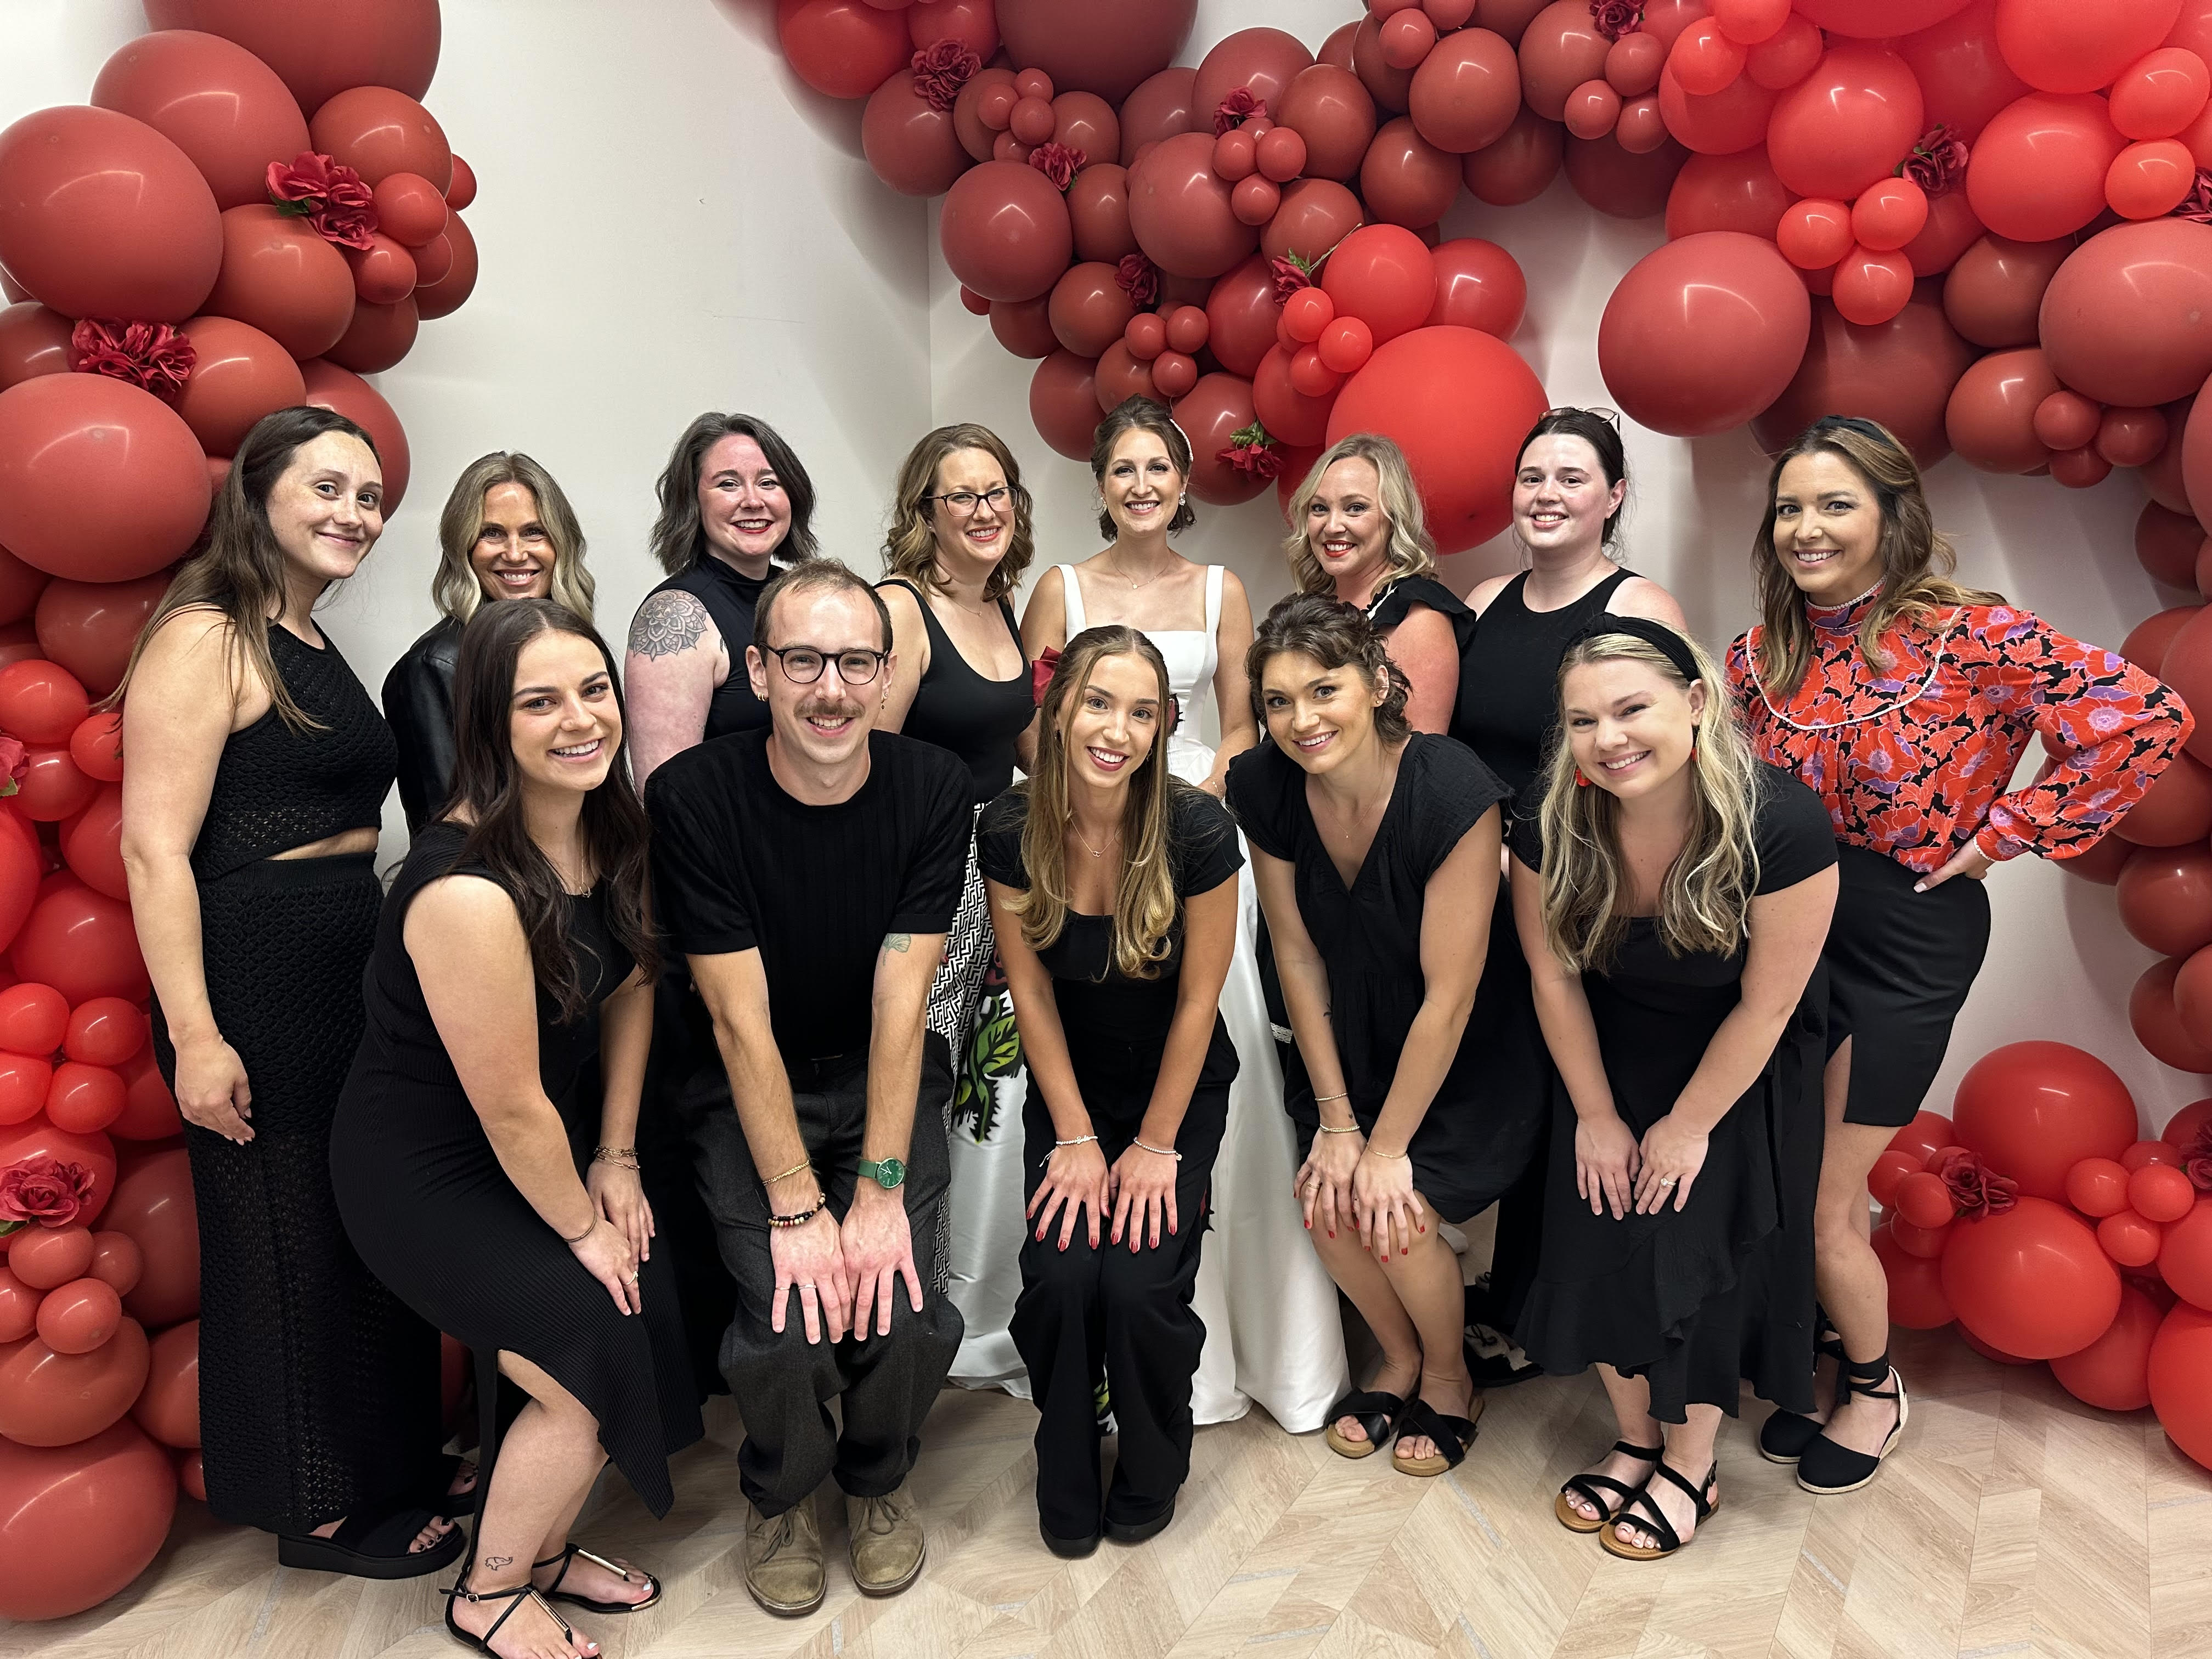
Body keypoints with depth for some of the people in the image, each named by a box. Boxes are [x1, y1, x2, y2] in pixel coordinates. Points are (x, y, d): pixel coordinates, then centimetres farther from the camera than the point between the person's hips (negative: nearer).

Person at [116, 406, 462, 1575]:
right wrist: (195, 1034, -21)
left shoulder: (315, 648, 14)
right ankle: (318, 1509, 24)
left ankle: (388, 1464, 34)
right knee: (288, 1241, 5)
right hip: (256, 989, -8)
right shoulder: (205, 639, -11)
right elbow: (153, 846, -17)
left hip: (356, 975, 8)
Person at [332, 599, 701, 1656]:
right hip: (424, 1173, -7)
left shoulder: (607, 826, -7)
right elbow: (510, 1108, -23)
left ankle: (541, 1548, 28)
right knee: (597, 1353, -10)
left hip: (550, 1144, 7)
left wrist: (617, 1157, 3)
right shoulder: (468, 888, -32)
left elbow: (631, 986, 5)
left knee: (669, 1313, 1)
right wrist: (581, 1226, -9)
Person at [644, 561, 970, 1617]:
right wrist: (796, 1206, -20)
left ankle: (878, 1478, 20)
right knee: (787, 1330, -19)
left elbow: (899, 1001, -13)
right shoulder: (693, 798, -16)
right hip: (748, 1093, -1)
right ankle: (781, 1496, 18)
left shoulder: (934, 791, -11)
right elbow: (740, 1019, -17)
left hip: (885, 1082, 1)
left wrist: (879, 1188, -18)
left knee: (905, 1314, -16)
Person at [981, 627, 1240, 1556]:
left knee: (1140, 1284, -17)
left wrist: (1155, 1146, -8)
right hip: (1069, 1087, 2)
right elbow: (1032, 993, -7)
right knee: (1060, 1277, -16)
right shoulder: (1011, 830, -15)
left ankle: (1152, 1469, 18)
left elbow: (1197, 1000, -13)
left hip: (1177, 1088, -1)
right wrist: (1076, 1138, -7)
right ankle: (1066, 1481, 15)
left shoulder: (1196, 831, -22)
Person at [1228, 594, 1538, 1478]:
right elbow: (1298, 953, -6)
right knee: (1325, 1203, -10)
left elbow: (1451, 991, -24)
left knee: (1397, 1214, -16)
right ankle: (1400, 1361, 23)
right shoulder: (1264, 787, -15)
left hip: (1462, 1053, -4)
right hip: (1354, 1038, 4)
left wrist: (1388, 1145, -16)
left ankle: (1448, 1377, 19)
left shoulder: (1452, 790, -30)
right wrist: (1335, 1119, -5)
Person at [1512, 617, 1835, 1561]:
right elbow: (1554, 974, -9)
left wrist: (1687, 1127, -11)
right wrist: (1597, 1115, -3)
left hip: (1737, 1071, -2)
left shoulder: (1780, 824, -30)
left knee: (1693, 1245, -4)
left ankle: (1692, 1469, 23)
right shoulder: (1554, 825, -22)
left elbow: (1767, 1005, -20)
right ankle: (1635, 1441, 28)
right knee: (1600, 1240, 1)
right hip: (1614, 1056, 3)